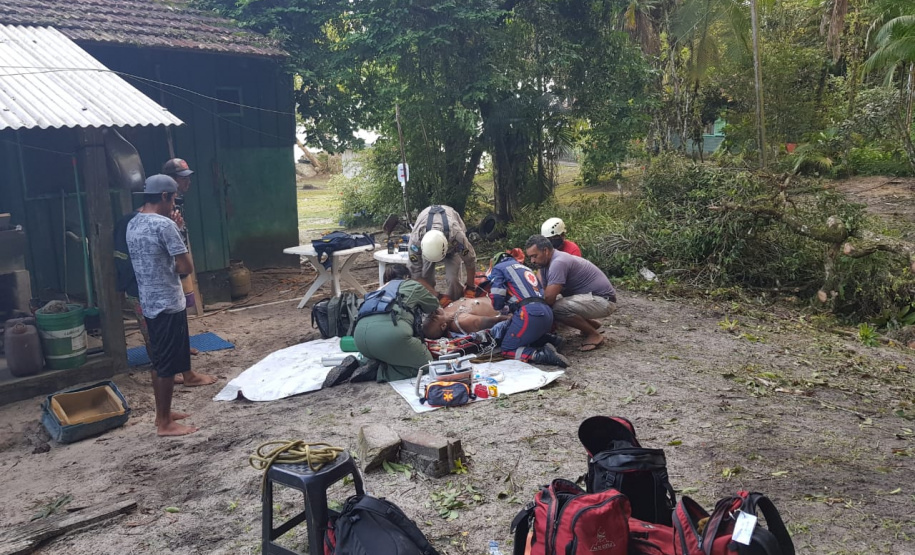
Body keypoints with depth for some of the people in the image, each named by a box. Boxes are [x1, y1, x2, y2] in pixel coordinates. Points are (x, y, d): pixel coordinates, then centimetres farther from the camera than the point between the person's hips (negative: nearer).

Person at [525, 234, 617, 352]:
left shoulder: (558, 263, -25)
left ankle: (594, 335, -9)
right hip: (589, 297, 10)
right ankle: (590, 323, 19)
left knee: (557, 308, -29)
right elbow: (541, 292, 5)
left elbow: (548, 298, -28)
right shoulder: (545, 264, 6)